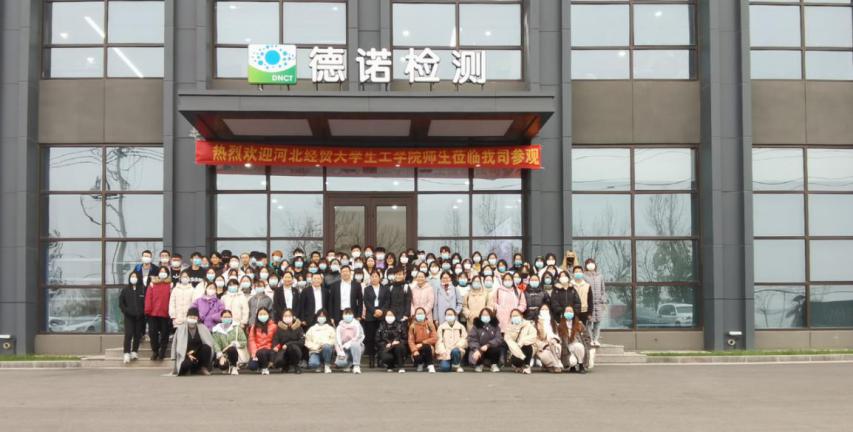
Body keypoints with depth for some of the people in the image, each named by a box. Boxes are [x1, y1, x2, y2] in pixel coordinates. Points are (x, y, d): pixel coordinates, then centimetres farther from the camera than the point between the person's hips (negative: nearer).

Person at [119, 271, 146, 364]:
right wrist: (125, 311, -4)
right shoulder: (125, 289, 6)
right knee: (128, 334, -10)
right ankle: (127, 354, -14)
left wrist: (143, 311, -9)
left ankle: (134, 352, 15)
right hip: (129, 316, 0)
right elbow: (121, 302, 7)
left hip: (140, 317, 1)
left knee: (137, 335, 5)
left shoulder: (143, 289, 1)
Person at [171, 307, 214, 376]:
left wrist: (195, 351, -19)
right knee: (186, 364, -37)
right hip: (186, 355, -2)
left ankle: (203, 368, -12)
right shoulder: (181, 329, -1)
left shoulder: (202, 328, 1)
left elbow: (210, 342, -8)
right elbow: (178, 345, -4)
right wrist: (188, 354, -19)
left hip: (199, 355, 2)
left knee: (206, 347, -29)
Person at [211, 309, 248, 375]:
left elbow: (244, 342, -1)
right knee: (222, 365, -31)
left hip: (236, 351, 0)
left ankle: (234, 367, -11)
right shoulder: (217, 329, 3)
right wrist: (221, 356, -20)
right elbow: (216, 344, -6)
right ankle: (227, 368, 6)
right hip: (223, 354, 0)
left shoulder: (236, 327, 2)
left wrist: (233, 344, -19)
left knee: (231, 349, -36)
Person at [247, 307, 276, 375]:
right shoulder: (254, 327, 9)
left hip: (268, 350, -2)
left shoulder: (273, 326, 2)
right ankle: (260, 365, 15)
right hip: (257, 351, 2)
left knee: (262, 352, -38)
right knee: (252, 366, -23)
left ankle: (265, 368, -8)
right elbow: (252, 340, 0)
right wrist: (254, 352, -12)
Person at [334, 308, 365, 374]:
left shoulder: (356, 325, -3)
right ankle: (350, 362, 12)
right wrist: (340, 351, -17)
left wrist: (350, 343, -25)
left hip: (356, 347, -2)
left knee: (354, 344, -39)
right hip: (344, 349, 2)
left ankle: (356, 366, -26)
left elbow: (360, 336, -13)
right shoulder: (340, 326, 3)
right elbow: (337, 339, -4)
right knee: (339, 363, -26)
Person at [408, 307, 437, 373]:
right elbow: (411, 340, -6)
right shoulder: (412, 326, 2)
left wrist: (422, 343, -16)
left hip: (428, 347, 0)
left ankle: (430, 365, -23)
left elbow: (435, 338, -8)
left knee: (426, 347, -37)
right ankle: (420, 363, 5)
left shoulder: (430, 324, 0)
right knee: (417, 358, -33)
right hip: (417, 349, 1)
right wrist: (415, 350, -24)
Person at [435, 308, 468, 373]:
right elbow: (439, 341, 1)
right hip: (445, 353, -2)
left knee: (455, 351, -36)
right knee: (445, 368, -28)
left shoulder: (460, 327, 10)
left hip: (456, 349, 2)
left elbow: (464, 339, 4)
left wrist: (458, 346, -17)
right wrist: (442, 351, -16)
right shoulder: (441, 327, 8)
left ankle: (457, 365, -7)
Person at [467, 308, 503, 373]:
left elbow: (499, 339, -13)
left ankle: (494, 364, -1)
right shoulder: (476, 326, -5)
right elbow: (471, 339, -14)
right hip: (479, 350, -1)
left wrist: (488, 345, -28)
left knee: (496, 348, -32)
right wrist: (476, 350, -32)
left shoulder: (495, 326, 0)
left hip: (491, 350, 1)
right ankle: (479, 364, 10)